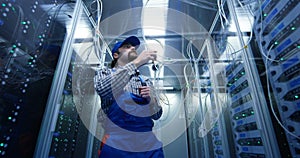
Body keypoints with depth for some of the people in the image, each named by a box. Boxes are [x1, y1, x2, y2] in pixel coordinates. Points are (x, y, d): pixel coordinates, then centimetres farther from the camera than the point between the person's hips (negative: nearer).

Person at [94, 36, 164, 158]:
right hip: (116, 145, -3)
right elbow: (102, 89, -21)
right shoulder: (104, 72, 3)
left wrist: (151, 99, -9)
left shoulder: (146, 81, 10)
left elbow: (156, 115, 11)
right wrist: (136, 62, -22)